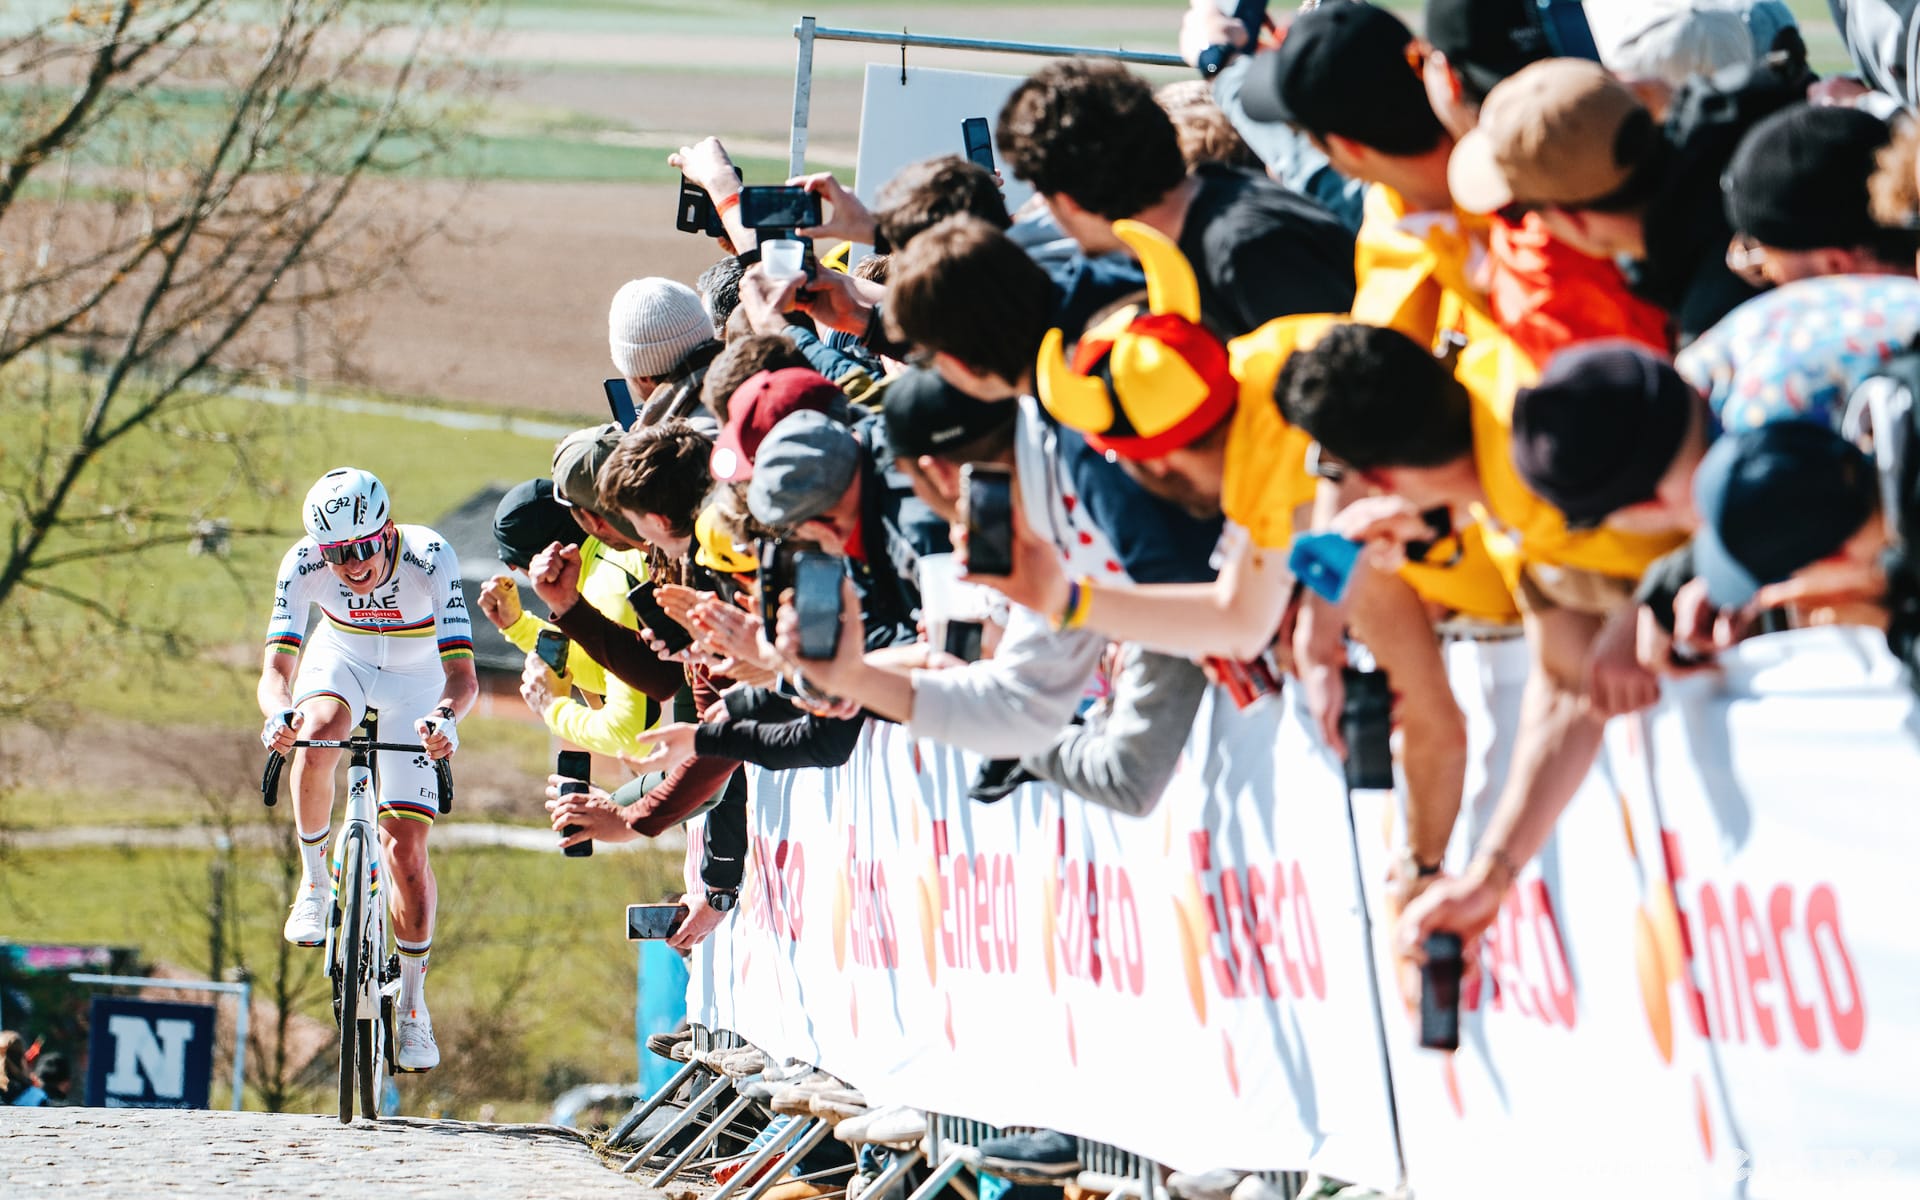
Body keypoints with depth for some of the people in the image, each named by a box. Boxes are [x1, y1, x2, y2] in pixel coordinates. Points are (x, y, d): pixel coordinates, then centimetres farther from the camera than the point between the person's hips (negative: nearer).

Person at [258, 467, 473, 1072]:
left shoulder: (430, 560, -35)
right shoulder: (304, 564, -30)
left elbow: (463, 676, -39)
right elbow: (276, 669, -35)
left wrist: (445, 717, -61)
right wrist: (279, 713, -58)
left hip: (416, 680, -1)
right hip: (340, 659, 1)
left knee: (404, 845, -8)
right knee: (316, 736, -36)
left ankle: (412, 1007, 7)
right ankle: (313, 881, -13)